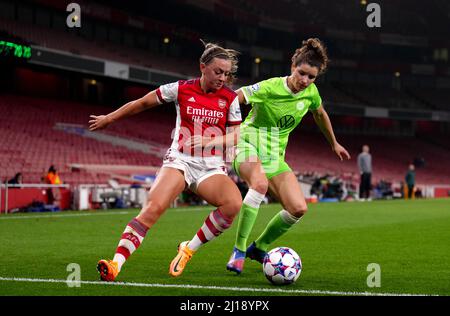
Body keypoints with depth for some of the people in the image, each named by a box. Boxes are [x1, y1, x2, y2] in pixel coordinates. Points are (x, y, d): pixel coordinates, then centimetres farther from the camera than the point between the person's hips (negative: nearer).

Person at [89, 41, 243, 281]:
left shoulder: (230, 98, 3)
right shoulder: (182, 89, 0)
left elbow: (235, 137, 4)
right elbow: (142, 103, 11)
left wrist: (208, 140, -15)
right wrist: (108, 119, 19)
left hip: (211, 167, 2)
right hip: (180, 160, -2)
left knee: (233, 204, -29)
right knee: (154, 206, -28)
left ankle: (188, 250, -10)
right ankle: (115, 264, -32)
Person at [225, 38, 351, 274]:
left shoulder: (311, 92, 0)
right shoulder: (269, 88, -20)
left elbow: (320, 114, 21)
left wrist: (334, 144, 33)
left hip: (274, 155, 6)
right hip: (248, 144, -6)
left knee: (298, 209, -9)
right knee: (260, 184, -39)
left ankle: (259, 247, 14)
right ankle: (238, 250, -27)